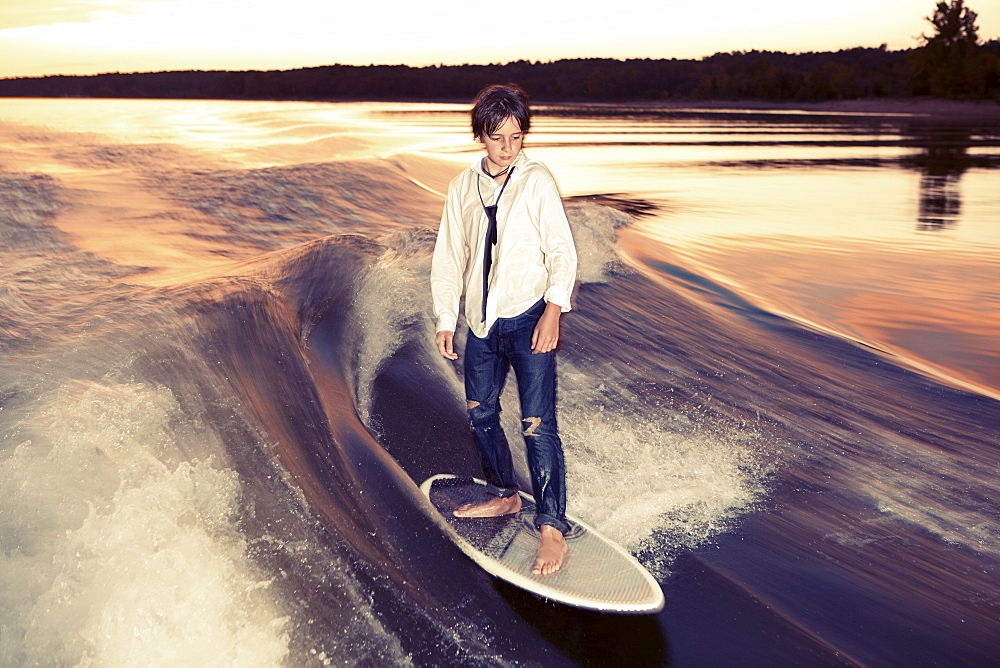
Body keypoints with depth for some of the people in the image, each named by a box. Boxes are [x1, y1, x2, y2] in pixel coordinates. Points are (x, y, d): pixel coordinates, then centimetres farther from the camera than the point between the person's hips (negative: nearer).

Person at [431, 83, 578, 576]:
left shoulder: (537, 181, -4)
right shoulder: (463, 187, 9)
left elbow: (561, 251, -7)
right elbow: (449, 257, 13)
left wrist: (553, 308, -20)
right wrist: (446, 320, 9)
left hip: (528, 318, -5)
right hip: (482, 321, 6)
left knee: (538, 424, -10)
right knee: (480, 414, 15)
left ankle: (552, 528, -5)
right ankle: (505, 496, 35)